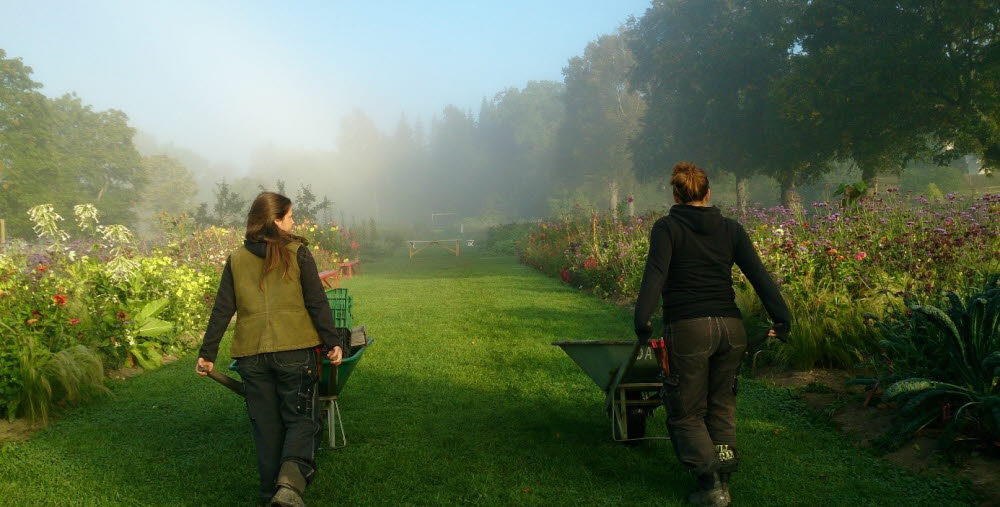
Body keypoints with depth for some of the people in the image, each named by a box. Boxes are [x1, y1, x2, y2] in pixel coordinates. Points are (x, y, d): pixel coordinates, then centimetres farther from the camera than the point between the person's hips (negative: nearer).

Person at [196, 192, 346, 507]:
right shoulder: (297, 253, -2)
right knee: (301, 419, 6)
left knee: (266, 426, 14)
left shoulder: (236, 259, 8)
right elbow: (317, 303, -5)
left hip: (250, 355, 3)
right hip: (295, 350, -3)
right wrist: (333, 341, -1)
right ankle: (290, 481, -17)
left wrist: (207, 353, 11)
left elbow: (222, 310, 7)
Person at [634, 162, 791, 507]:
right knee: (721, 404, 21)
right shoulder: (730, 228, 10)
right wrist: (782, 318, 2)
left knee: (686, 413, 10)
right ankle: (724, 476, 23)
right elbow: (758, 274, 3)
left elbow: (655, 273, -17)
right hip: (730, 326, 4)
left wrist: (642, 318, -24)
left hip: (687, 328, -4)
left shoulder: (667, 227, -1)